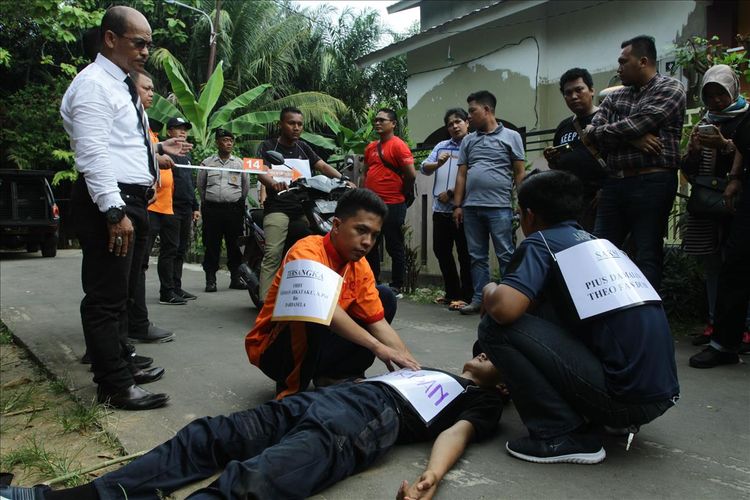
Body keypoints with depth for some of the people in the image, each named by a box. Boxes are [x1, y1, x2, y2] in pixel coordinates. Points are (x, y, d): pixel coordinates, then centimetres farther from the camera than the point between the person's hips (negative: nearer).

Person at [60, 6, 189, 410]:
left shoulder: (121, 86, 20)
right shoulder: (93, 84, -11)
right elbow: (93, 153, -21)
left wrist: (158, 147, 26)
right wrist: (114, 211, -26)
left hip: (132, 200, 11)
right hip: (110, 203, -10)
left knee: (122, 294, 17)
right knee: (106, 297, -4)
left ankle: (121, 366, 30)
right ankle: (115, 387, 3)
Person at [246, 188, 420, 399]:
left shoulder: (360, 266, -2)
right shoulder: (307, 251, -23)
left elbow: (379, 322, -5)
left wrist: (413, 368, -17)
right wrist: (376, 346, -42)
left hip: (320, 346, 7)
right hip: (271, 349, -7)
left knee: (385, 298, 0)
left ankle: (332, 375, -4)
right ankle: (291, 388, -15)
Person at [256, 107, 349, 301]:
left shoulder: (303, 147, 21)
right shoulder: (268, 146, 6)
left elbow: (322, 165, 10)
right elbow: (261, 172, -10)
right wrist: (273, 183, -34)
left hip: (304, 207, 4)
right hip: (278, 207, -4)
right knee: (273, 254, -17)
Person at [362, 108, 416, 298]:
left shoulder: (398, 145, -9)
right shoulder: (371, 147, 14)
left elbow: (411, 174, -15)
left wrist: (402, 193, -1)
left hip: (392, 205, -8)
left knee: (395, 247, 1)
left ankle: (396, 287, 10)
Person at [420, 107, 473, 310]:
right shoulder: (441, 146, 16)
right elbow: (424, 168, 7)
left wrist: (451, 193, -9)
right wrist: (438, 164, -13)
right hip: (440, 209, 6)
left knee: (464, 254, 1)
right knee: (441, 251, 12)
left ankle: (466, 296, 9)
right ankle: (452, 292, 25)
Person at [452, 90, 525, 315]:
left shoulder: (511, 136, 6)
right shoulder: (468, 141, 16)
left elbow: (520, 173, 3)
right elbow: (461, 175, 14)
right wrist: (457, 205, 7)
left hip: (499, 207, -4)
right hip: (471, 207, 4)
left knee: (506, 256, -1)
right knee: (477, 256, 8)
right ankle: (479, 299, 16)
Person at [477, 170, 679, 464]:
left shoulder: (541, 242, -4)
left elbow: (504, 309, -21)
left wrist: (490, 291, 6)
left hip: (623, 394, -8)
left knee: (495, 327, -5)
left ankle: (561, 435, -3)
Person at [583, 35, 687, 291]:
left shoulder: (670, 89, 0)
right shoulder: (614, 97, 18)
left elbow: (633, 126, -14)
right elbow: (592, 135, 3)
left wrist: (594, 134, 0)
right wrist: (631, 139, -11)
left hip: (652, 183, -6)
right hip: (614, 184, 6)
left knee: (647, 257, -1)